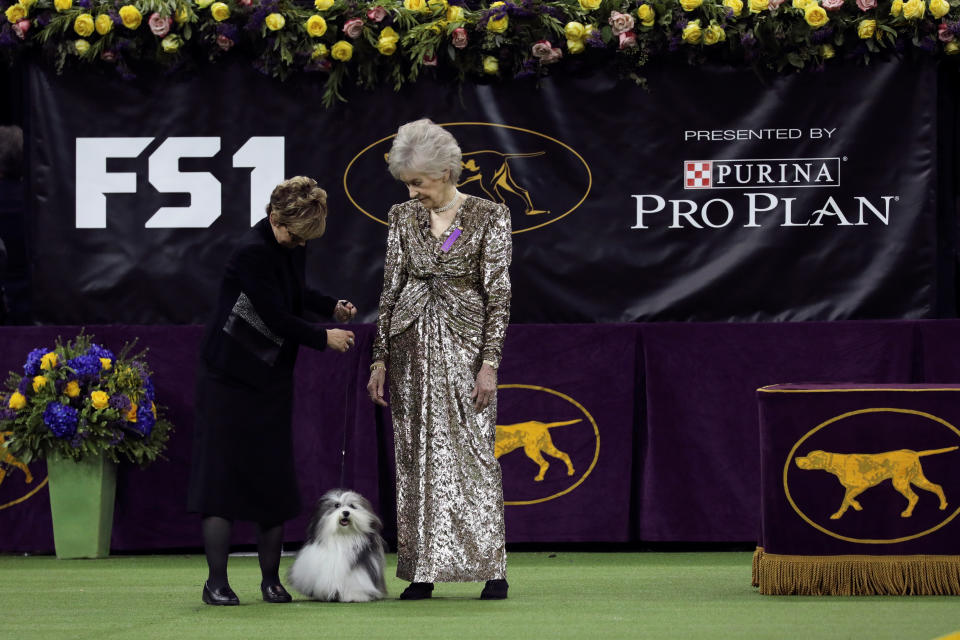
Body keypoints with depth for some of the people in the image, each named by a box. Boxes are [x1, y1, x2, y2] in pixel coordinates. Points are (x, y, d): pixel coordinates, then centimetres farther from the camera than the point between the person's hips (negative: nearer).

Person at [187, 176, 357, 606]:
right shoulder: (253, 252, -21)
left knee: (274, 477, 5)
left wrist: (331, 307, 8)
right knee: (222, 473, -6)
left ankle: (271, 579, 10)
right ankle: (216, 582, -3)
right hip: (230, 377, -8)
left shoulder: (291, 246, 5)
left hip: (272, 377, 8)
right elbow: (277, 318, -21)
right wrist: (323, 338, -11)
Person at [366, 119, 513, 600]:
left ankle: (492, 569, -4)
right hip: (412, 344, 4)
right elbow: (391, 289, 10)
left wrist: (489, 363, -11)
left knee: (471, 452, -8)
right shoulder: (403, 218, 8)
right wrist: (381, 358, 6)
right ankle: (423, 571, 5)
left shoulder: (488, 217, -3)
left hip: (463, 344, -4)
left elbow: (498, 294, -5)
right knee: (416, 456, 2)